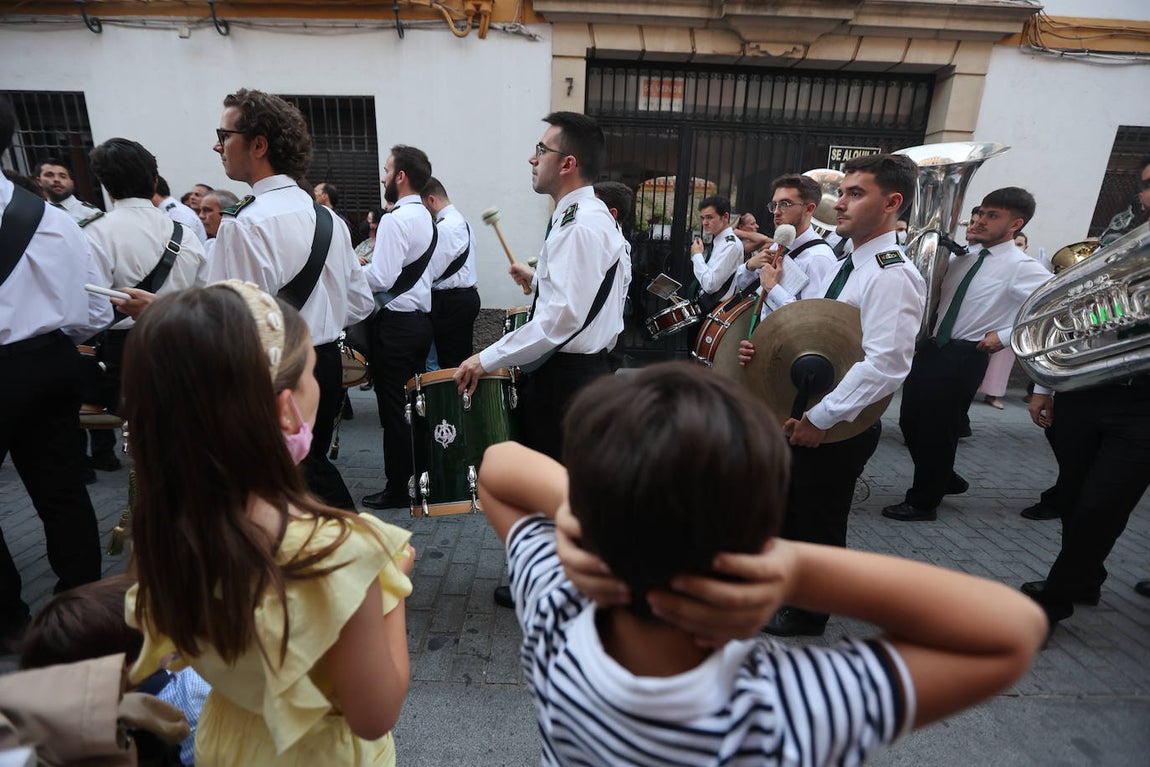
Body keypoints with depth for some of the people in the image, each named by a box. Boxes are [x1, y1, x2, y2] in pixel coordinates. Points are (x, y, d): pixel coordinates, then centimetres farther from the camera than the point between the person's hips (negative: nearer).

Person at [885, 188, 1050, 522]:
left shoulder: (1021, 268, -10)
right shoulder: (963, 255, 10)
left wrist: (1005, 335, -17)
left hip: (964, 357, -7)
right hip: (931, 347, 7)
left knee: (937, 430, 2)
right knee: (910, 421, 14)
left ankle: (923, 502, 21)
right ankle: (946, 479, 38)